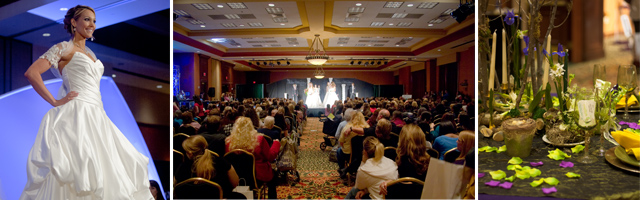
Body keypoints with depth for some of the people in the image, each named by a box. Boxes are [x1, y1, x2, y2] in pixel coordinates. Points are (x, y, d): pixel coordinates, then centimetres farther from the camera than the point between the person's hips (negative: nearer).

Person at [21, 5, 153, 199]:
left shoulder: (89, 52, 20)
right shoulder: (64, 48, -3)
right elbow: (31, 73, -13)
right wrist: (55, 102, -12)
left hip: (96, 115, 8)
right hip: (76, 115, -8)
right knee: (78, 168, -11)